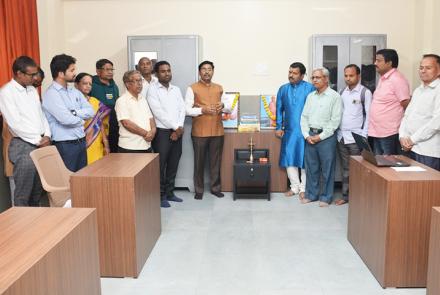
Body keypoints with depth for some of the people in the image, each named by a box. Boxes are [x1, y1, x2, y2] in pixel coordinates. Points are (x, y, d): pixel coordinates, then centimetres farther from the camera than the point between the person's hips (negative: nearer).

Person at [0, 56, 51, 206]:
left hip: (41, 144, 7)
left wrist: (46, 136, -1)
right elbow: (15, 124, -16)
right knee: (23, 192, -2)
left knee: (38, 189, 13)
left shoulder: (32, 90, 13)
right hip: (23, 146, -7)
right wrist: (38, 140, -13)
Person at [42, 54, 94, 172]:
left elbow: (91, 111, 3)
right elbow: (66, 119, -22)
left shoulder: (74, 91, 11)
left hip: (81, 142, 7)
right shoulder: (51, 94, -13)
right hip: (64, 145, -7)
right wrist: (81, 120, -3)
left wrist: (74, 112, -14)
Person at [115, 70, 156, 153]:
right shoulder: (122, 101, -6)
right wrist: (145, 133, -13)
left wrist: (153, 130, -6)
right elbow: (126, 123, -15)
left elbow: (150, 118, 15)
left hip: (146, 146, 6)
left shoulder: (143, 99, 17)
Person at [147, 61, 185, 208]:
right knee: (161, 165, -1)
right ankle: (161, 195, 9)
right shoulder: (152, 89, -5)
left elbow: (182, 109, 7)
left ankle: (170, 192, 21)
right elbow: (158, 112, -14)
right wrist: (175, 127, -12)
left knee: (173, 164, 10)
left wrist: (179, 128, -7)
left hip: (177, 132, 6)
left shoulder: (176, 89, 13)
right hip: (162, 132, -5)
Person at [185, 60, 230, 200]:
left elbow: (229, 108, 15)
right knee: (199, 161, 4)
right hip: (199, 132, -3)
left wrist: (223, 106, -8)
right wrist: (201, 110, -21)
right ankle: (199, 190, 15)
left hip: (217, 131, 3)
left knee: (216, 161, 8)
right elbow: (187, 109, -7)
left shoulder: (219, 88, 12)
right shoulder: (192, 88, 0)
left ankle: (216, 187, 21)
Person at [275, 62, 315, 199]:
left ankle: (304, 188, 17)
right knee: (289, 159, 8)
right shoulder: (283, 89, 8)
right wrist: (279, 127, 6)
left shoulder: (310, 88, -6)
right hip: (289, 131, 4)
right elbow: (279, 109, 12)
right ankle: (295, 186, 22)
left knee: (305, 160, 4)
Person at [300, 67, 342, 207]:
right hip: (310, 136, 5)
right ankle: (311, 194, 22)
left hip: (326, 137, -5)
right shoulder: (310, 96, 13)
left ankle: (326, 197, 13)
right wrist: (307, 135, -2)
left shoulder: (335, 96, -4)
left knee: (327, 169, 2)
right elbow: (304, 117, 11)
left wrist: (320, 136, -12)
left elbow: (335, 121, -10)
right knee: (311, 167, 10)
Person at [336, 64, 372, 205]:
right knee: (345, 168, 12)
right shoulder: (342, 92, 12)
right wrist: (337, 131, 8)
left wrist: (364, 136, -12)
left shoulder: (365, 92, -5)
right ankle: (345, 195, 19)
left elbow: (369, 115, -7)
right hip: (341, 136, 5)